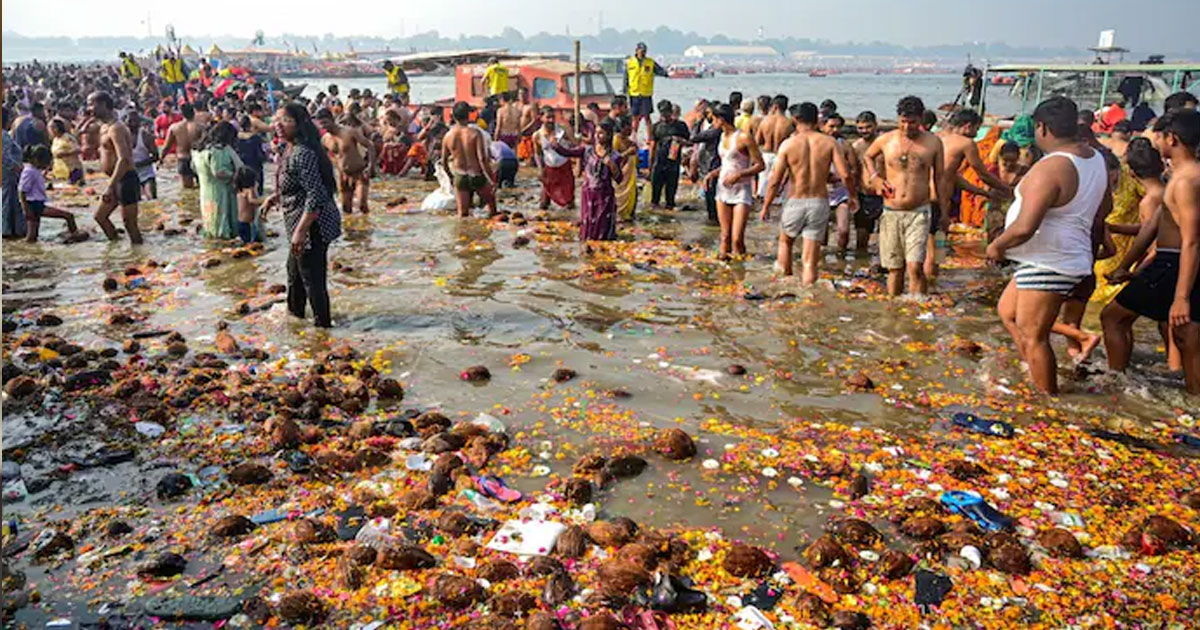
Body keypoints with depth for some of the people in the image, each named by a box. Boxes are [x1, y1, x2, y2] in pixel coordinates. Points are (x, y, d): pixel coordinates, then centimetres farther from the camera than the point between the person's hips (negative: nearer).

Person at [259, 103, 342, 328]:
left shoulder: (302, 154, -24)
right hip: (300, 225, 11)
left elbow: (316, 196, -28)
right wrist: (275, 197, 12)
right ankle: (294, 311, 46)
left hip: (312, 225, -11)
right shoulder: (290, 150, 9)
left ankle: (322, 324, 15)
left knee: (312, 277, 1)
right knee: (295, 270, 27)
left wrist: (300, 231, -27)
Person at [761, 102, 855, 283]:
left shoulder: (789, 144, -5)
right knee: (810, 260, 4)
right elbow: (845, 174, -7)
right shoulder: (830, 142, -2)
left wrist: (766, 206, 3)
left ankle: (785, 272, 41)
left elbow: (775, 180, -7)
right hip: (820, 202, 1)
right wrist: (853, 196, 10)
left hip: (795, 202, -1)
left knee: (785, 241, 29)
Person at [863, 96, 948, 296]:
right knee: (895, 269, 8)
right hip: (891, 212, 2)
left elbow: (939, 178, 8)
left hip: (919, 212, -2)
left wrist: (944, 211, 9)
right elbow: (867, 156, 23)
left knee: (915, 267, -14)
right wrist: (876, 177, 5)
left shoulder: (933, 142, 0)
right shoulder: (885, 140, 2)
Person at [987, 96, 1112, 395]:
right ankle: (1036, 376, 26)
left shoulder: (1050, 168, -24)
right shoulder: (1095, 158, 7)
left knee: (1033, 338, 1)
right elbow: (1105, 207, 22)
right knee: (1007, 311, 22)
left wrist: (997, 246, -12)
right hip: (1069, 257, 10)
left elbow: (1024, 227, -31)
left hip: (1047, 264, -10)